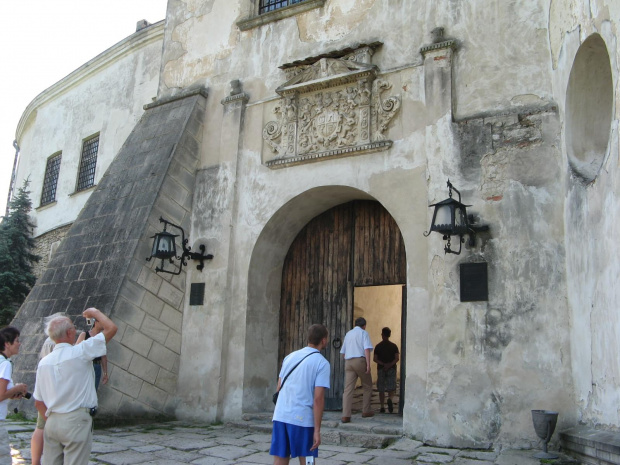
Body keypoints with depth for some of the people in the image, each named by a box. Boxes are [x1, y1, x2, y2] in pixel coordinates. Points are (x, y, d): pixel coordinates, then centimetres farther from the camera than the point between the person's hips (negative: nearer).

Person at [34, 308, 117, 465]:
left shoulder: (44, 362, 7)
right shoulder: (79, 352, -12)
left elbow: (38, 402, 12)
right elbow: (111, 328, -8)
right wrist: (95, 312, 6)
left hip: (52, 422, 6)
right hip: (76, 421, -6)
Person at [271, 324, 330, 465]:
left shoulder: (290, 356, 11)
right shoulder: (322, 363, -6)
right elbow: (318, 398, -13)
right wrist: (317, 430, -11)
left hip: (280, 416, 5)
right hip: (302, 419, -5)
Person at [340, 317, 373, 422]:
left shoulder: (348, 334, 20)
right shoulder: (363, 333, 4)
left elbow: (343, 352, 24)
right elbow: (367, 349, -11)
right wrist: (368, 364, -13)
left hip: (348, 362, 4)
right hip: (360, 361, -4)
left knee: (348, 389, -2)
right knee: (367, 386, 14)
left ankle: (345, 416, -10)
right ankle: (366, 411, 17)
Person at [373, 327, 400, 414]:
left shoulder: (378, 346, 0)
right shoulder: (394, 346, 1)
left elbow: (375, 359, -8)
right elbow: (397, 358, -8)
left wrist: (383, 364, -11)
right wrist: (389, 365, -12)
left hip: (381, 369, 0)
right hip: (392, 369, 0)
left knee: (381, 389, 9)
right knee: (391, 388, 4)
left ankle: (382, 407, 7)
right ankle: (390, 399, -25)